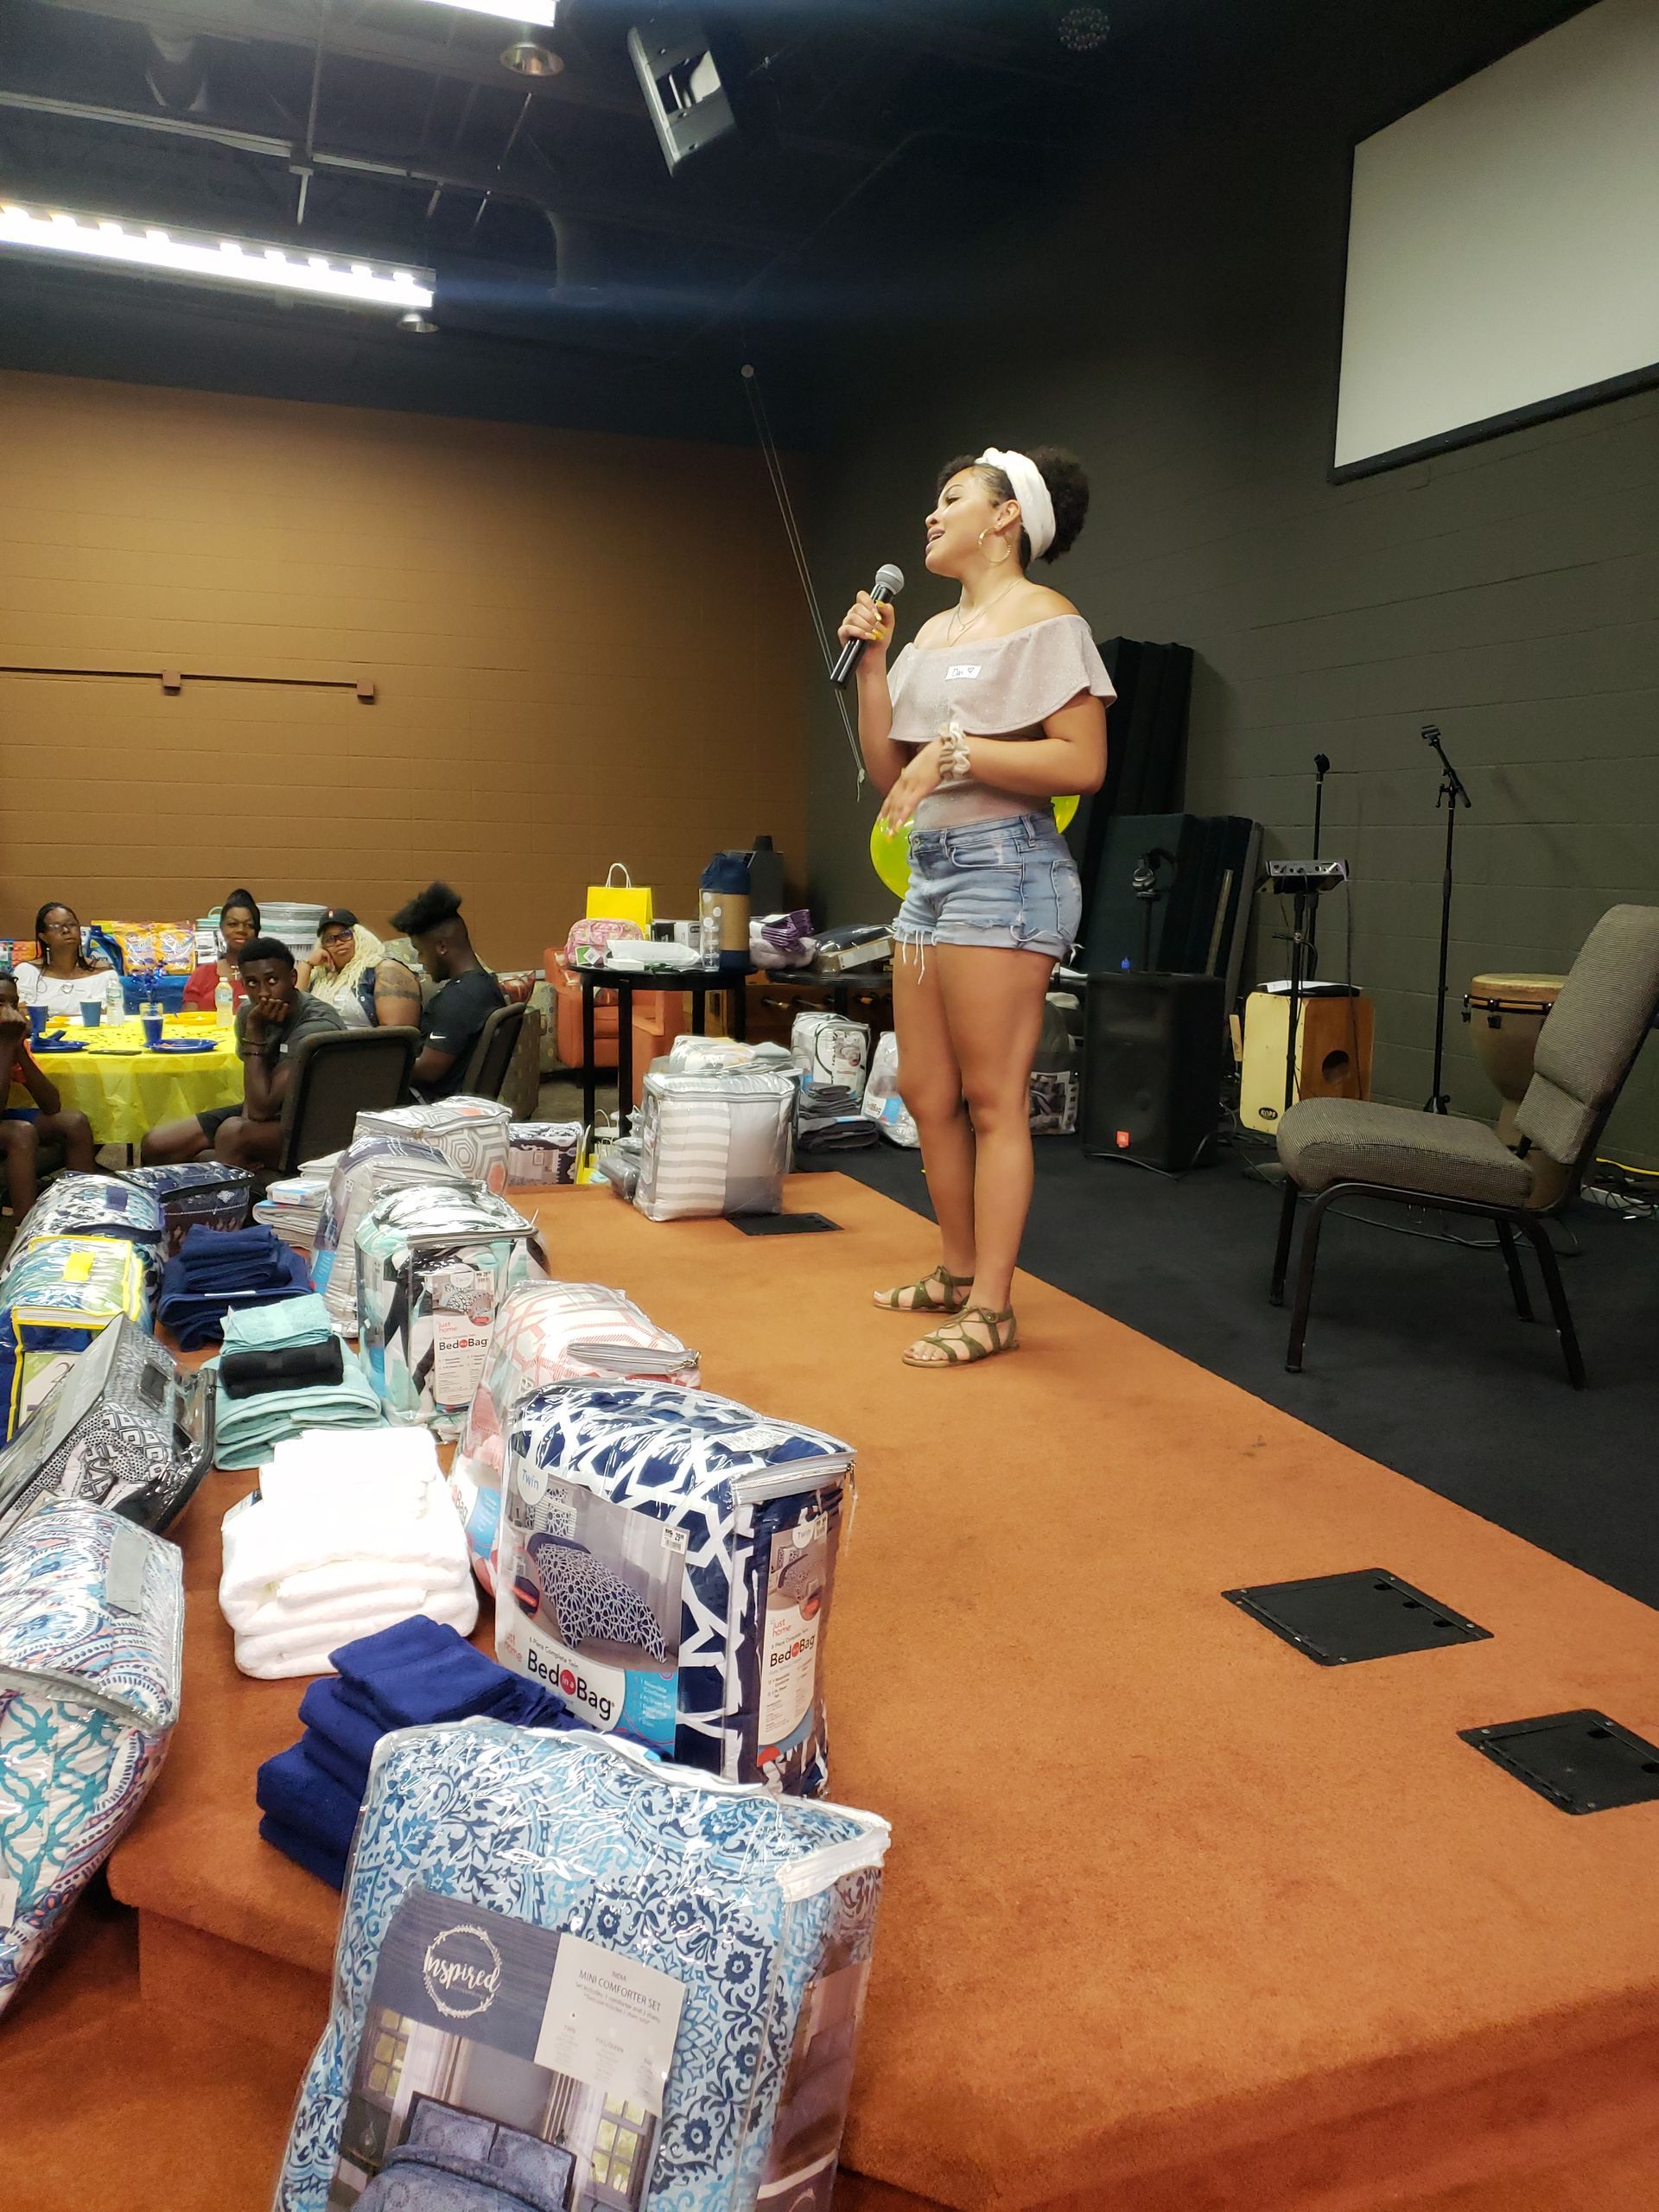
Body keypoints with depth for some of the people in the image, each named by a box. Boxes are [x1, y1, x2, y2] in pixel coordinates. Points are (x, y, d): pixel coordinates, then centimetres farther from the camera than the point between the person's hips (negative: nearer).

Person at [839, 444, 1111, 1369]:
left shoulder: (1045, 619, -4)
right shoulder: (933, 633, 19)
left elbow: (1084, 764, -15)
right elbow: (888, 769, 15)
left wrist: (957, 750, -17)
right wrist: (872, 661, 9)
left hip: (1004, 866, -9)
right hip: (932, 868, 9)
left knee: (994, 1100, -5)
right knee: (926, 1091, 12)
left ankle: (991, 1308, 3)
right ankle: (958, 1270, 27)